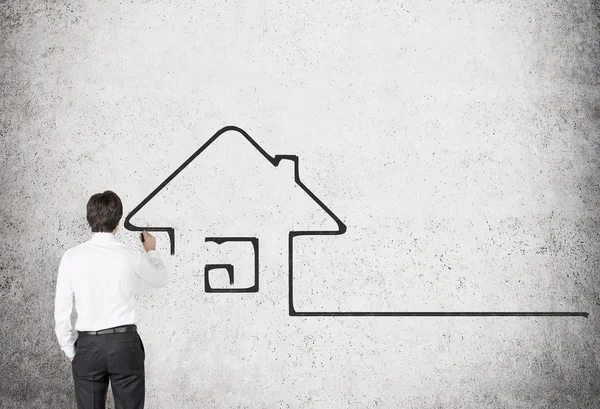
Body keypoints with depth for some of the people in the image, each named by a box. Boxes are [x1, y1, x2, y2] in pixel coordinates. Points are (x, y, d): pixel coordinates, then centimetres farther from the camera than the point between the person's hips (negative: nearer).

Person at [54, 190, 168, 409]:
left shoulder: (72, 257, -3)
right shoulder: (131, 256, -5)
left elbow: (61, 311, 0)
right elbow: (160, 280, 16)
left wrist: (70, 350, 12)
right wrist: (151, 251, 34)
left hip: (88, 345, 1)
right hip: (125, 342, -1)